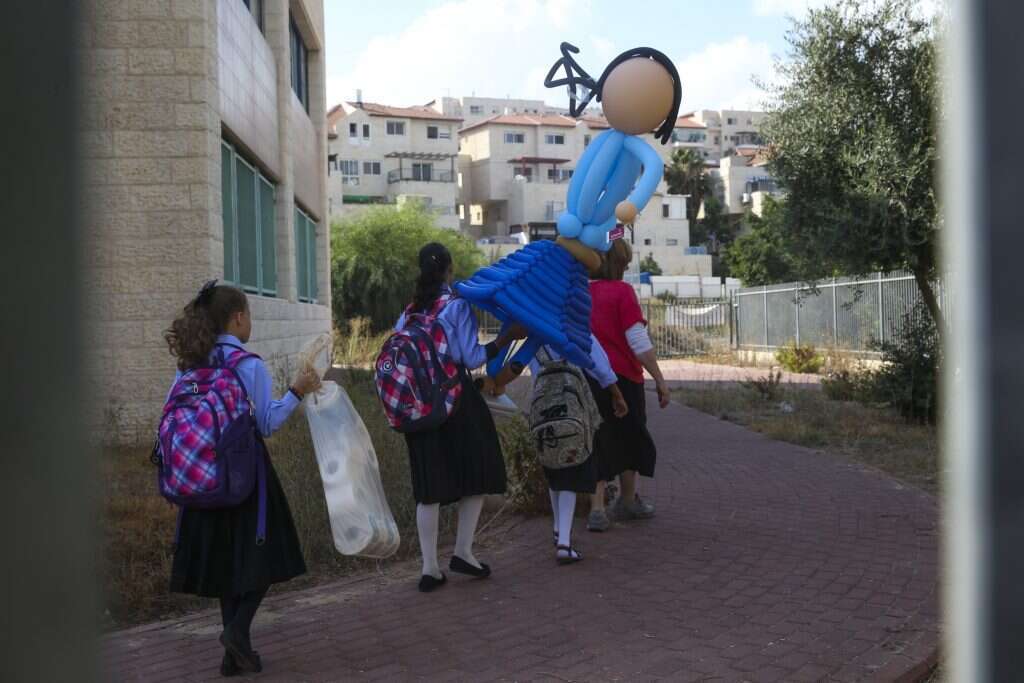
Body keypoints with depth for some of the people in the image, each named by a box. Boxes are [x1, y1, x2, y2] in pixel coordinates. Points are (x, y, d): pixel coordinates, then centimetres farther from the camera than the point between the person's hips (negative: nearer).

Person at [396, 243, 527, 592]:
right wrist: (507, 338, -4)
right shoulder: (458, 305, -5)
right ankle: (463, 552, 6)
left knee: (430, 485, 7)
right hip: (456, 396, -5)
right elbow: (472, 357, -10)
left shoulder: (410, 310, 10)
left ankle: (430, 567, 7)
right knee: (479, 472, 10)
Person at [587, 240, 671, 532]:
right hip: (621, 377, -4)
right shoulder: (622, 291, -11)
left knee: (600, 441, 10)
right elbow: (639, 343, -15)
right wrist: (659, 379, -10)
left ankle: (597, 508, 0)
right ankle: (627, 501, 29)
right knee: (630, 437, 15)